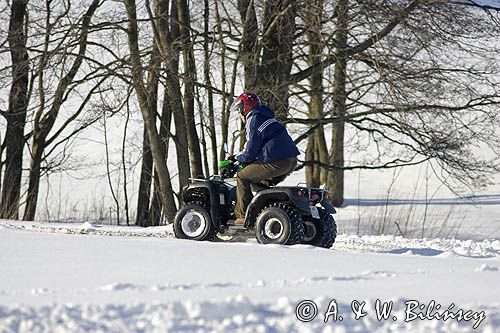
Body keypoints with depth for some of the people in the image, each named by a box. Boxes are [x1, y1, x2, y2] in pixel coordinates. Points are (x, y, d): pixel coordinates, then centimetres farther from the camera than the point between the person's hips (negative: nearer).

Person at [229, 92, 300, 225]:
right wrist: (239, 156, 33)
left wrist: (237, 158, 14)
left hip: (276, 163, -9)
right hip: (292, 161, 9)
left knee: (242, 177, 2)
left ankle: (243, 216, -2)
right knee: (265, 183, 29)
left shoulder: (253, 121, -3)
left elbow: (250, 152, -6)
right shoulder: (267, 118, 26)